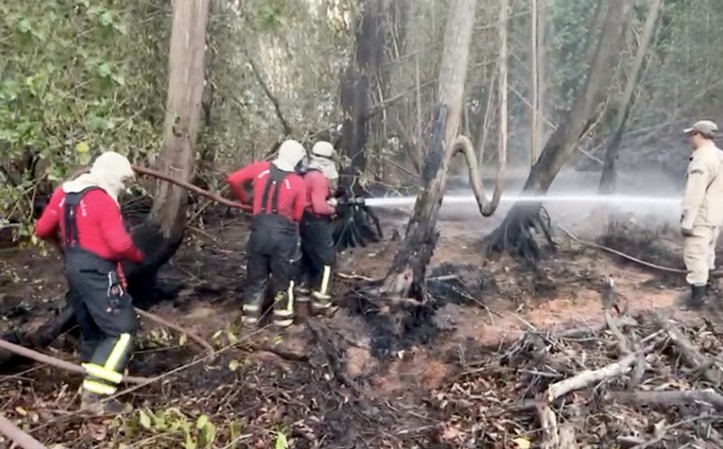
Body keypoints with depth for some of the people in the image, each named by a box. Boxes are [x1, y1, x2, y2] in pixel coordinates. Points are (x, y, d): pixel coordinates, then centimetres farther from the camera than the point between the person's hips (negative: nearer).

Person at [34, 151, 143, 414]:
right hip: (97, 272, -9)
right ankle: (95, 395, -13)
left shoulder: (64, 192, 8)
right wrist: (138, 257, -2)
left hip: (74, 268, 9)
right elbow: (120, 245, -22)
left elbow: (43, 229, 14)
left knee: (92, 328, 21)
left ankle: (93, 381, 33)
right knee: (123, 330, -8)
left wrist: (64, 245, 32)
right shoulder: (103, 201, -17)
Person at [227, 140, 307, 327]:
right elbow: (297, 215, -1)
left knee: (256, 274, 16)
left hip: (260, 229, 3)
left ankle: (251, 314, 23)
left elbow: (233, 180, 3)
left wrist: (243, 199, 19)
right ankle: (282, 316, 20)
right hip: (283, 232, -2)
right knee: (283, 276, 13)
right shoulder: (298, 181, -5)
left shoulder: (260, 168, 1)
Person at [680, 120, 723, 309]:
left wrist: (687, 221, -21)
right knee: (706, 252, 20)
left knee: (695, 254, -5)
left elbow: (695, 194, -23)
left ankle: (697, 294, -3)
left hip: (701, 217, -10)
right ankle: (702, 285, 32)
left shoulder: (702, 159, -19)